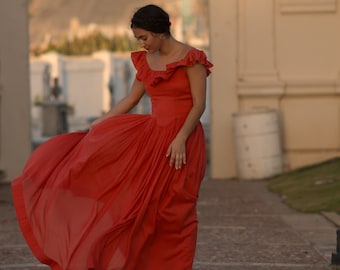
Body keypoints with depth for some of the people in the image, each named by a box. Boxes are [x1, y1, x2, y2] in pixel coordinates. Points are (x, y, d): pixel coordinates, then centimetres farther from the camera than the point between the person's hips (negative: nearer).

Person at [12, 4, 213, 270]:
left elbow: (199, 104, -15)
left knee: (176, 210, -2)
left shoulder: (191, 57, -11)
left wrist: (181, 139, -24)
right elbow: (130, 100, 17)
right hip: (153, 134, 6)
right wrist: (96, 126, 16)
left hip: (182, 140, -6)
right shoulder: (147, 60, 9)